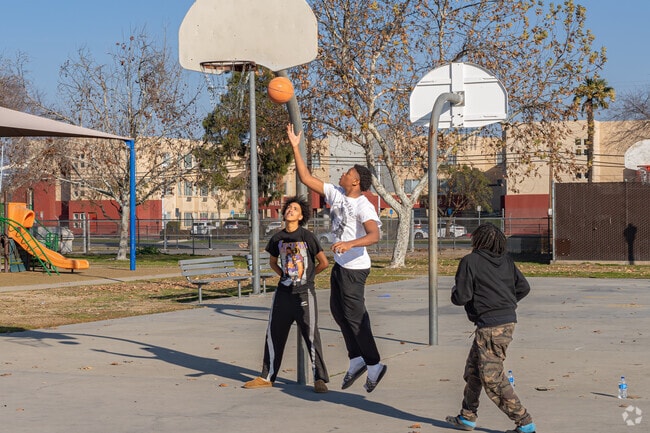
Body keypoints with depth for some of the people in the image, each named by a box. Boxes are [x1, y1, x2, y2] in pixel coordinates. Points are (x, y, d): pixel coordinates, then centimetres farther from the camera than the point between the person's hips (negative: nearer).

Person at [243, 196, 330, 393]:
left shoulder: (307, 236, -8)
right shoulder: (277, 238, 5)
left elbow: (324, 262, -3)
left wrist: (307, 275, 6)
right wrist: (285, 276, 8)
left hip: (304, 293, -5)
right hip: (283, 293, 5)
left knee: (311, 336, -4)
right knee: (274, 334, 9)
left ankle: (319, 379, 5)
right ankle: (267, 377, 21)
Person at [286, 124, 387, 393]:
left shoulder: (364, 206, -20)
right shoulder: (335, 194, 3)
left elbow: (374, 235, -34)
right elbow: (306, 178, 7)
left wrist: (349, 244, -48)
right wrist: (295, 148, 3)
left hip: (355, 267, -9)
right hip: (340, 264, 9)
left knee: (354, 315, -5)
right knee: (338, 311, 15)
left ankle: (374, 365, 6)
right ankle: (356, 359, 24)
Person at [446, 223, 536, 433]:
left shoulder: (470, 261, -10)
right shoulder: (506, 260, 9)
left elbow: (461, 297, -13)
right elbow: (524, 287, 10)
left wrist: (454, 291, 10)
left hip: (490, 327, -9)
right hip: (508, 321, 9)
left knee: (492, 379, -4)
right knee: (473, 369, 20)